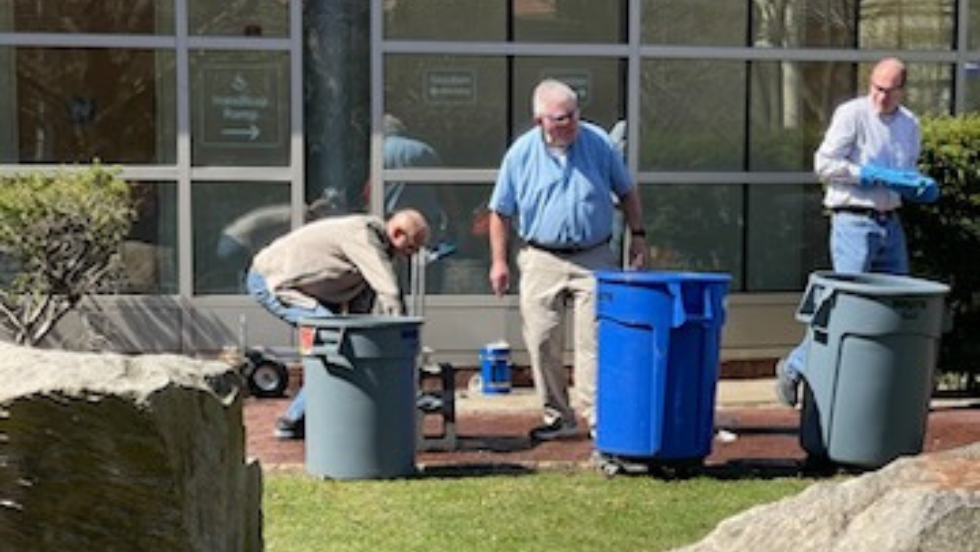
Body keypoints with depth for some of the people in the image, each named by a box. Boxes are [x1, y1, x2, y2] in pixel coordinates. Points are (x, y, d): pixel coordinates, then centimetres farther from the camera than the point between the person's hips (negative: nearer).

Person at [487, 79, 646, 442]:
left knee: (594, 340, -6)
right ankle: (558, 417, 16)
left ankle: (598, 417, -3)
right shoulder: (521, 153, -1)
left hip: (593, 258, -1)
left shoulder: (598, 143, 0)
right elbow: (501, 212, 6)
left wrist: (637, 235, 5)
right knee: (542, 341, 3)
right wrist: (499, 261, 3)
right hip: (541, 259, 1)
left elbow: (627, 193, 11)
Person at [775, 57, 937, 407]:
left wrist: (922, 187, 2)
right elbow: (824, 164, -12)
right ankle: (795, 367, 3)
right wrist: (874, 174, -18)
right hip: (854, 222, -7)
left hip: (890, 223, 7)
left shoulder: (910, 124, 13)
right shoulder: (851, 114, -7)